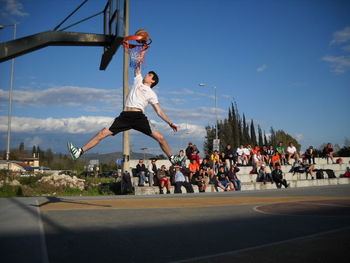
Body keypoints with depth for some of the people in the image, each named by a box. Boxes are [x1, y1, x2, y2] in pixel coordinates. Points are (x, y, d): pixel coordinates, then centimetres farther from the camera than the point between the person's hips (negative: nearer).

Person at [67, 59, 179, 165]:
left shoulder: (152, 93, 15)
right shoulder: (138, 81, 23)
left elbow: (159, 111, 12)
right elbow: (137, 69, 37)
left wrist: (170, 122, 5)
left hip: (139, 116, -2)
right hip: (125, 115, 2)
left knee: (159, 137, -13)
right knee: (103, 132, -7)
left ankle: (172, 159, 5)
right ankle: (79, 152, -7)